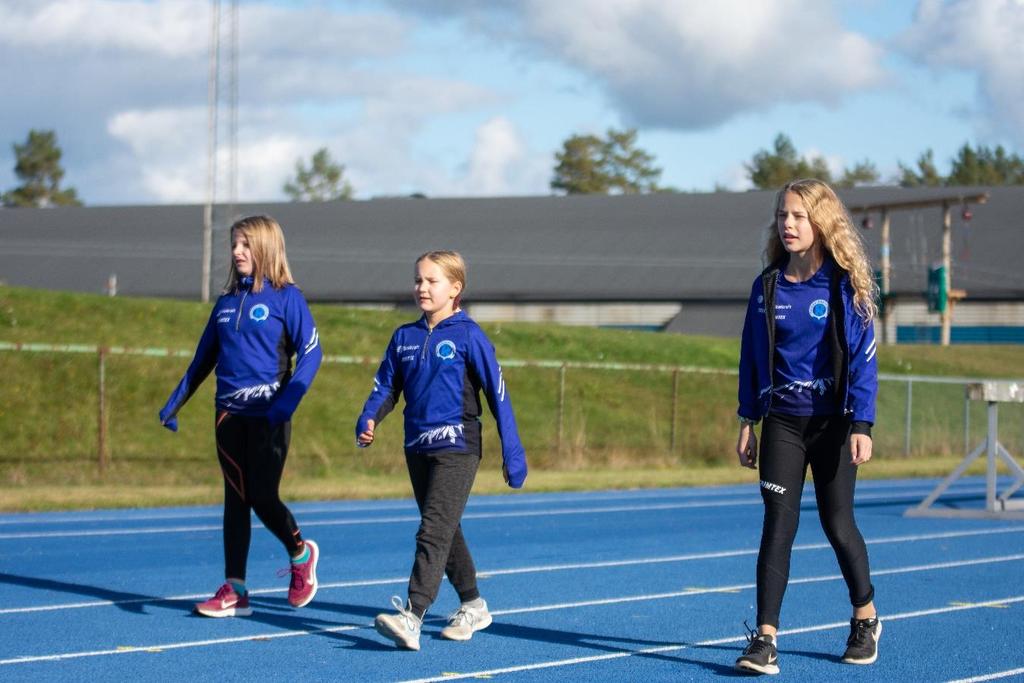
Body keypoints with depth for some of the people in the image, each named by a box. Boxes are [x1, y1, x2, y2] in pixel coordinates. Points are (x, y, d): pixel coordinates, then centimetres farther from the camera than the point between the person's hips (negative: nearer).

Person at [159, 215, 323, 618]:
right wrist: (174, 404, 16)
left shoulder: (285, 297, -4)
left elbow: (311, 352, -10)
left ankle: (300, 554, 22)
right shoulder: (227, 301, 12)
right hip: (229, 414, 5)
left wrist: (286, 402, -21)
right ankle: (234, 591, 7)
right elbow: (203, 359, 19)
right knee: (236, 498, 5)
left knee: (263, 498, -7)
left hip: (268, 414, -5)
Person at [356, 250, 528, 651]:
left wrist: (511, 452, -7)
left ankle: (412, 618, -25)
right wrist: (369, 419, -9)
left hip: (457, 447, -7)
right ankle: (473, 606, 31)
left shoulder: (468, 336, -6)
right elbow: (386, 386, 12)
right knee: (445, 532, 16)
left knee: (434, 531, -15)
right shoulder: (404, 337, 10)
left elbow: (497, 392, -5)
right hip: (417, 447, 7)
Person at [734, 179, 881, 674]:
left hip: (832, 423, -2)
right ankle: (765, 639, -10)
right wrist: (747, 420, 6)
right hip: (782, 422, 2)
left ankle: (865, 617, 30)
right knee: (778, 523, -7)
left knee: (837, 523, 5)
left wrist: (862, 424, -14)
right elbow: (751, 356, 9)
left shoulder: (845, 285, -6)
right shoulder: (768, 286, 4)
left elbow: (862, 357, -8)